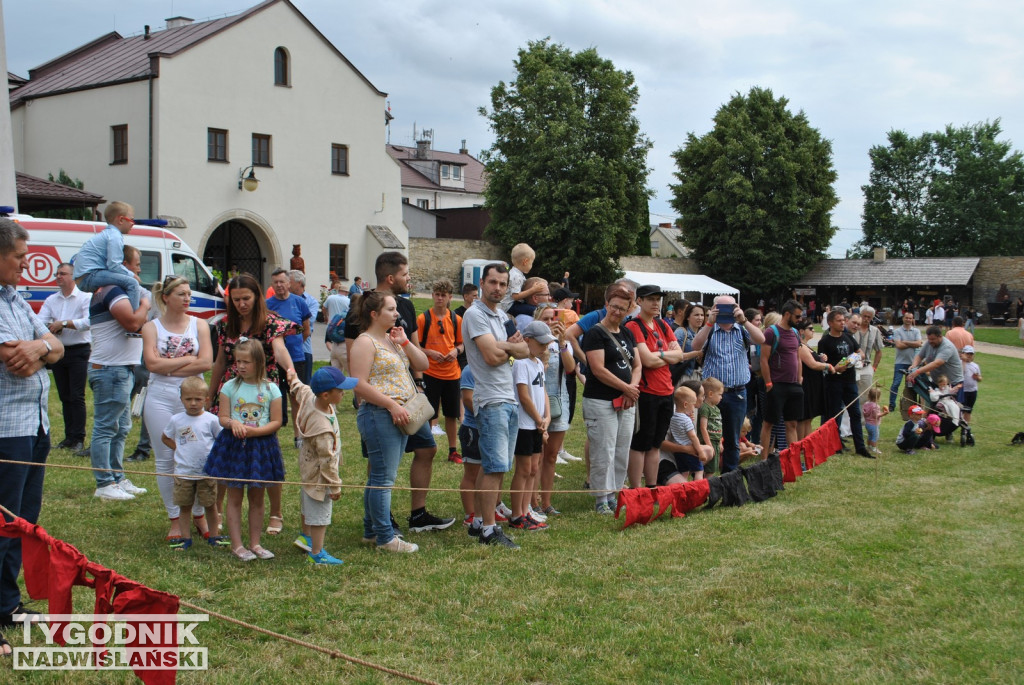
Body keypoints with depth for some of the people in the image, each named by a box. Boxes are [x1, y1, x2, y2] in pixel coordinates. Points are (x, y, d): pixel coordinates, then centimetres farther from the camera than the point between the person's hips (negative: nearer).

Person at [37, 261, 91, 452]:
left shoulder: (85, 298, -5)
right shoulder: (51, 300, 12)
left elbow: (88, 321, -19)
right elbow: (39, 322, 0)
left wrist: (64, 323, -19)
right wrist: (52, 327, -20)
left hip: (78, 351, -6)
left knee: (77, 397, -7)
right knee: (64, 397, 10)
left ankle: (79, 438, -2)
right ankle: (69, 436, 17)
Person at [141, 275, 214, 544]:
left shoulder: (199, 326, 6)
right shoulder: (151, 327, 5)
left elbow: (206, 363, -7)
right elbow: (152, 363, -10)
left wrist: (169, 366, -9)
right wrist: (189, 359, -7)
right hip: (160, 399, 0)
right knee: (165, 459, 4)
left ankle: (199, 515, 15)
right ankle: (175, 520, 15)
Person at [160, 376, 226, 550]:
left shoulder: (211, 420, -5)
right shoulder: (176, 420, 0)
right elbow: (165, 438, 15)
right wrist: (179, 449, 3)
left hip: (207, 472, -1)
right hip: (183, 472, 1)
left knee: (210, 505, 8)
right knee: (185, 506, 10)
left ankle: (213, 536, 21)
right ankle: (185, 537, 20)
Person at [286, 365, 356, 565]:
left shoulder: (311, 397, -13)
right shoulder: (322, 426, -38)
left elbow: (300, 390, 12)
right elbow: (326, 459, -31)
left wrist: (294, 380, 34)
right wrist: (335, 485, -21)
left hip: (308, 465, 10)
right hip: (318, 474, -10)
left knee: (309, 502, 29)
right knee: (320, 512, 3)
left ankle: (305, 536, 51)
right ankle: (316, 554, 16)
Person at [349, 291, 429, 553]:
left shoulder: (392, 339, 18)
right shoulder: (365, 342, -9)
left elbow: (422, 365, 16)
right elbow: (360, 385, -17)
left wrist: (405, 342, 2)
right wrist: (392, 404, -20)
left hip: (399, 415, 9)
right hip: (378, 415, -9)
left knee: (380, 477, 14)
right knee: (383, 477, -6)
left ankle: (371, 531, 23)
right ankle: (385, 537, 0)